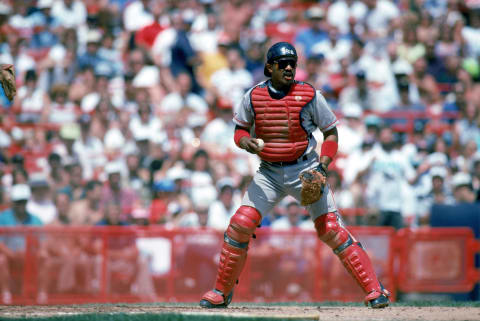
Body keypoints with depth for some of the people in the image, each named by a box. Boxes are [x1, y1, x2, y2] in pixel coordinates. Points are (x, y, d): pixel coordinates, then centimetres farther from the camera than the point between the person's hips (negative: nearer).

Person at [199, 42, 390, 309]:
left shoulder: (309, 95, -8)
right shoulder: (254, 96, -2)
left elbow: (331, 132, 1)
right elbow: (241, 128, 10)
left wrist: (323, 165, -14)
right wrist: (245, 141, -14)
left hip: (305, 171, -2)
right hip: (269, 173, 2)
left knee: (331, 229, -11)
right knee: (240, 225, -8)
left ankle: (374, 289, -7)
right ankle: (222, 292, 8)